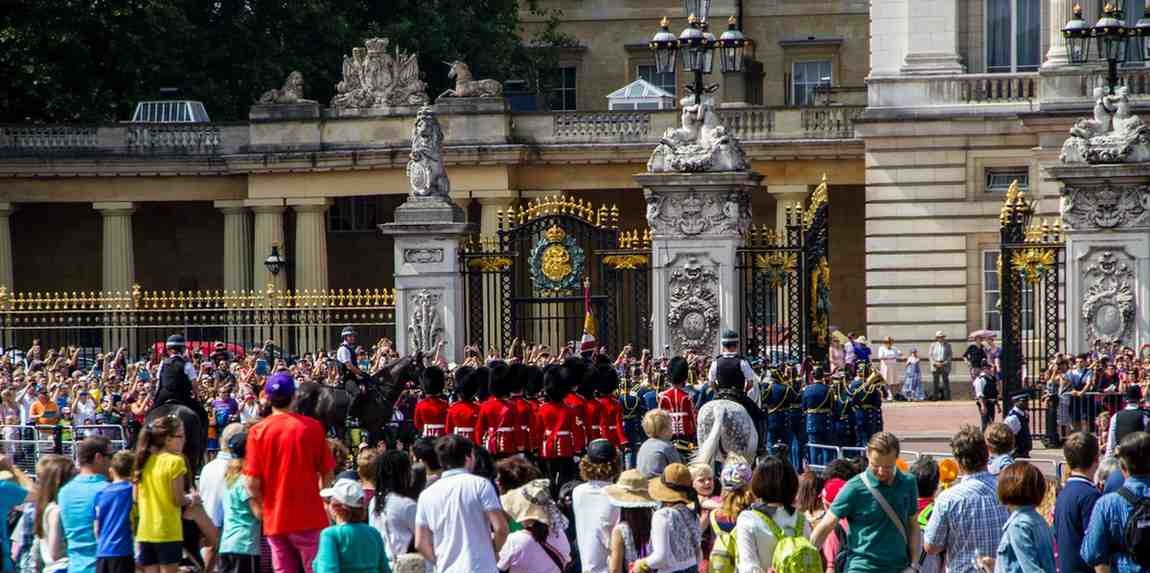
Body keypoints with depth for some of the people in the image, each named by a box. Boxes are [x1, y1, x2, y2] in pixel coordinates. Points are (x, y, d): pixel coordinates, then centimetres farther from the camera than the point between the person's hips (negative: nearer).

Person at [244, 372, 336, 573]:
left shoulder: (258, 431, -4)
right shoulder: (312, 427, -6)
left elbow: (252, 481, -6)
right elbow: (327, 473, -1)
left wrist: (259, 507, 11)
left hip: (274, 519, 2)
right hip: (309, 517, -2)